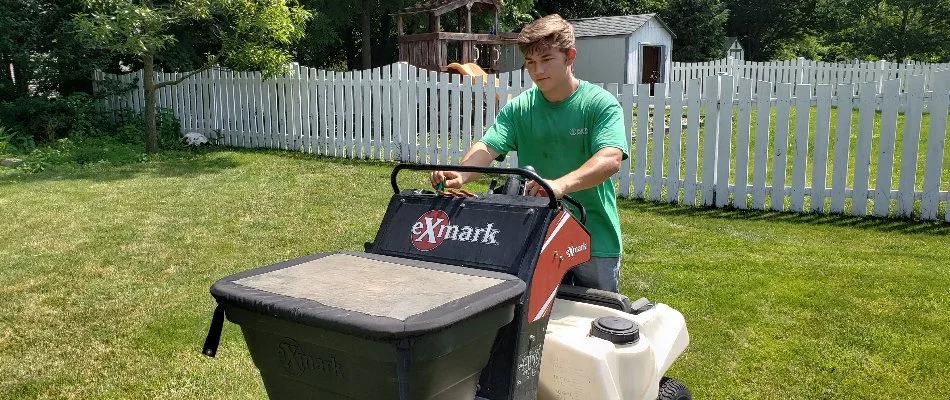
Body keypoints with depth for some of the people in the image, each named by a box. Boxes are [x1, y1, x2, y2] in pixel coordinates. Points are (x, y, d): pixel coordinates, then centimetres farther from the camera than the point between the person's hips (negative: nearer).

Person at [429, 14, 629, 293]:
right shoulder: (518, 108, 2)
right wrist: (459, 175, -34)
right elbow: (487, 147, -12)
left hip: (594, 240, -3)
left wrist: (560, 184, -43)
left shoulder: (601, 104, -9)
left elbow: (610, 160, -25)